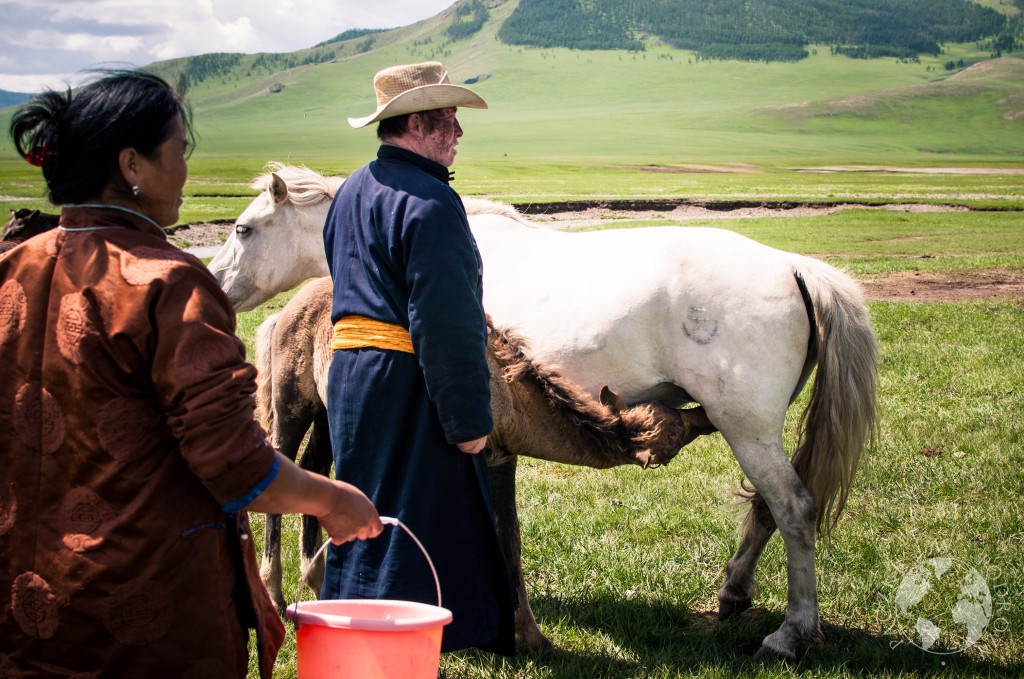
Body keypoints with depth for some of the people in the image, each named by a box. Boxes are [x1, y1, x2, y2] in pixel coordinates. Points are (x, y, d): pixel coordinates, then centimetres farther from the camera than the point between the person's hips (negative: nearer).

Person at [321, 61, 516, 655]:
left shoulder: (352, 192, 13)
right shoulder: (429, 202, -18)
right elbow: (445, 326, -23)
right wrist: (469, 419, -19)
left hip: (351, 372, 10)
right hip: (409, 384, -10)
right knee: (420, 534, -3)